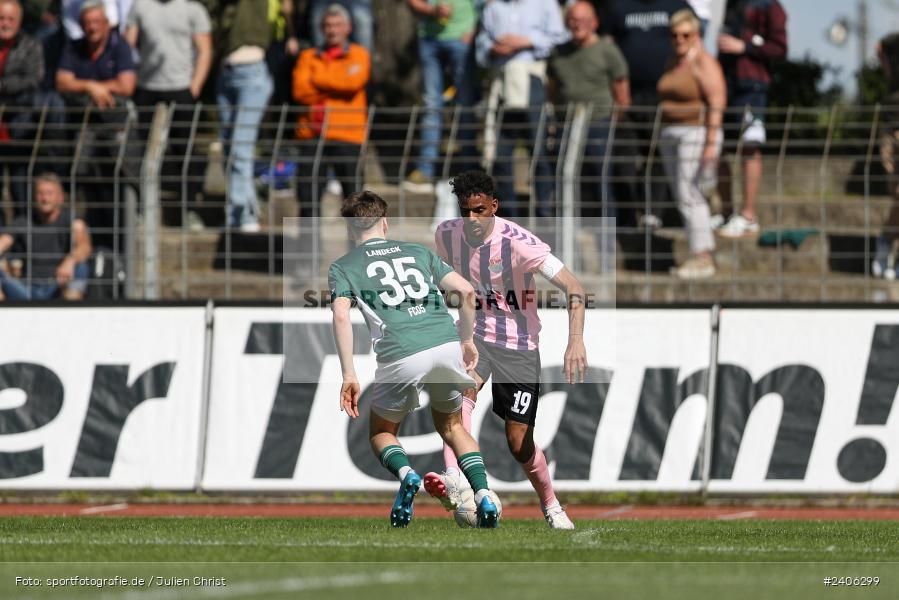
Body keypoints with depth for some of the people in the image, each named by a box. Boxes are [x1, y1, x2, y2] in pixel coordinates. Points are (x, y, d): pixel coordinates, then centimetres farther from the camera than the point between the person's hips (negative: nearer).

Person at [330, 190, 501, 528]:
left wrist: (349, 375, -7)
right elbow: (466, 290, 13)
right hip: (447, 345, 3)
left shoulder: (343, 267, 14)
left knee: (381, 432, 20)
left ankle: (405, 474, -12)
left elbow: (341, 315, -4)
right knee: (452, 426, 25)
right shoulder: (418, 252, 23)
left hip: (402, 357, -3)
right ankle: (483, 493, 2)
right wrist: (467, 340, 24)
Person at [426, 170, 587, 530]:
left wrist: (576, 340, -38)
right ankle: (454, 483, -48)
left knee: (519, 443, -2)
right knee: (462, 392, -31)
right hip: (475, 336, 3)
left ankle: (551, 507, 26)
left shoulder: (517, 242, -21)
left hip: (519, 346, -3)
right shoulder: (446, 234, -5)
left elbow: (572, 287, -25)